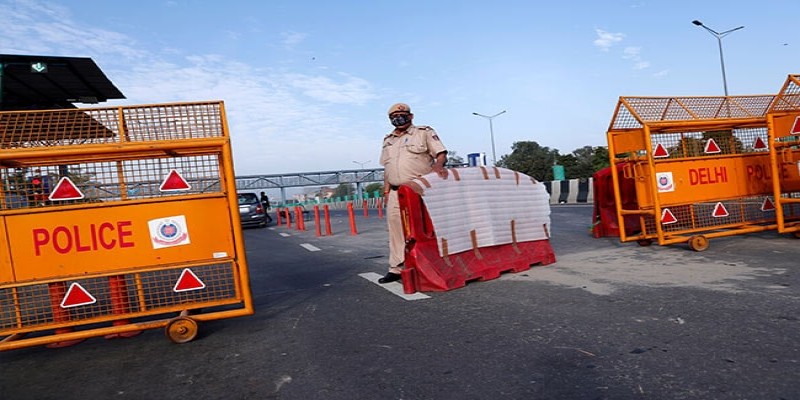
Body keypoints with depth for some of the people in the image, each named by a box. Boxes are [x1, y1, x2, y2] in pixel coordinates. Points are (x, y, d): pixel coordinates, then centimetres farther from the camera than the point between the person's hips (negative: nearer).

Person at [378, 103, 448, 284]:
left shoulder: (424, 132, 4)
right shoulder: (388, 141, 19)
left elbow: (441, 153, -3)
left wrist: (438, 164, -25)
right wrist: (386, 191, 13)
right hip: (396, 193, 5)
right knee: (396, 230, 8)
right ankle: (396, 269, 16)